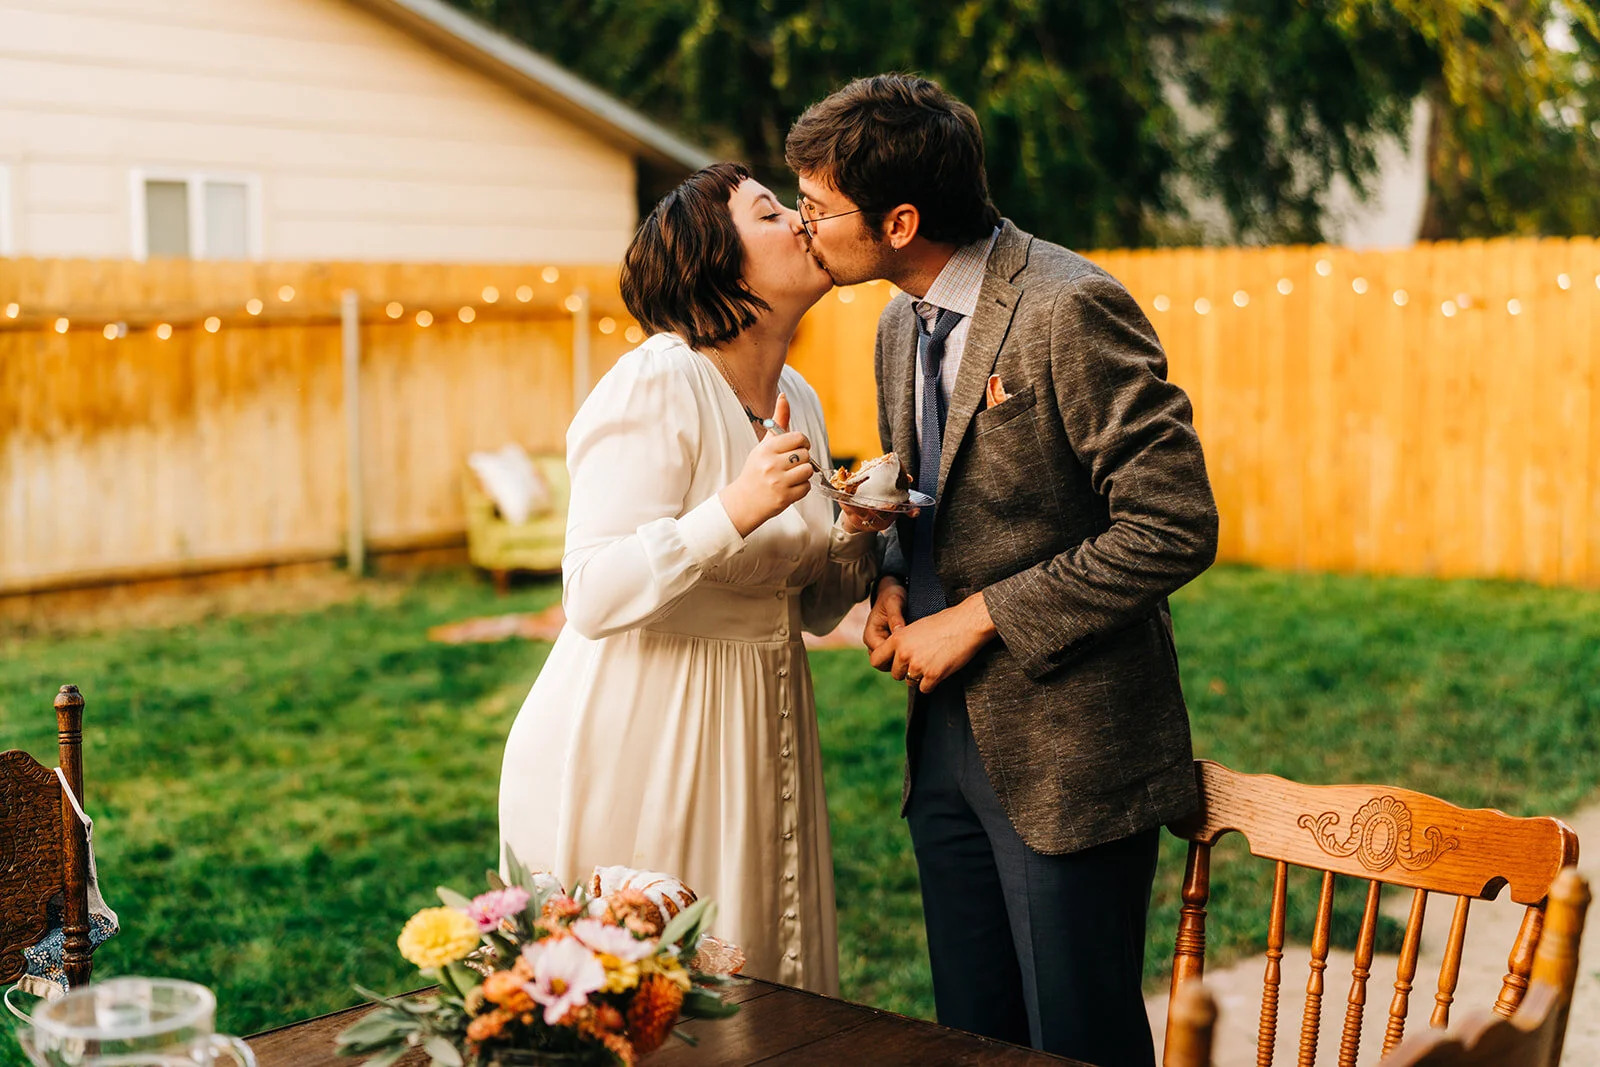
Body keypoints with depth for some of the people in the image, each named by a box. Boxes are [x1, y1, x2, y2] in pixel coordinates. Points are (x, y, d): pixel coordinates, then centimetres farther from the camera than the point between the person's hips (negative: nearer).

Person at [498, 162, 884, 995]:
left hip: (756, 739, 8)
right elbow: (594, 597, -22)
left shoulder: (797, 401, 9)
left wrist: (856, 537, -4)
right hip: (637, 747, -8)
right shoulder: (656, 385, -15)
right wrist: (736, 510, -30)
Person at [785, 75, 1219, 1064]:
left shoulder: (1071, 310, -18)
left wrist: (980, 616, -17)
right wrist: (893, 580, 1)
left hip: (1065, 749, -8)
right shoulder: (902, 327, 11)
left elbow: (1174, 527, -21)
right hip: (948, 737, 8)